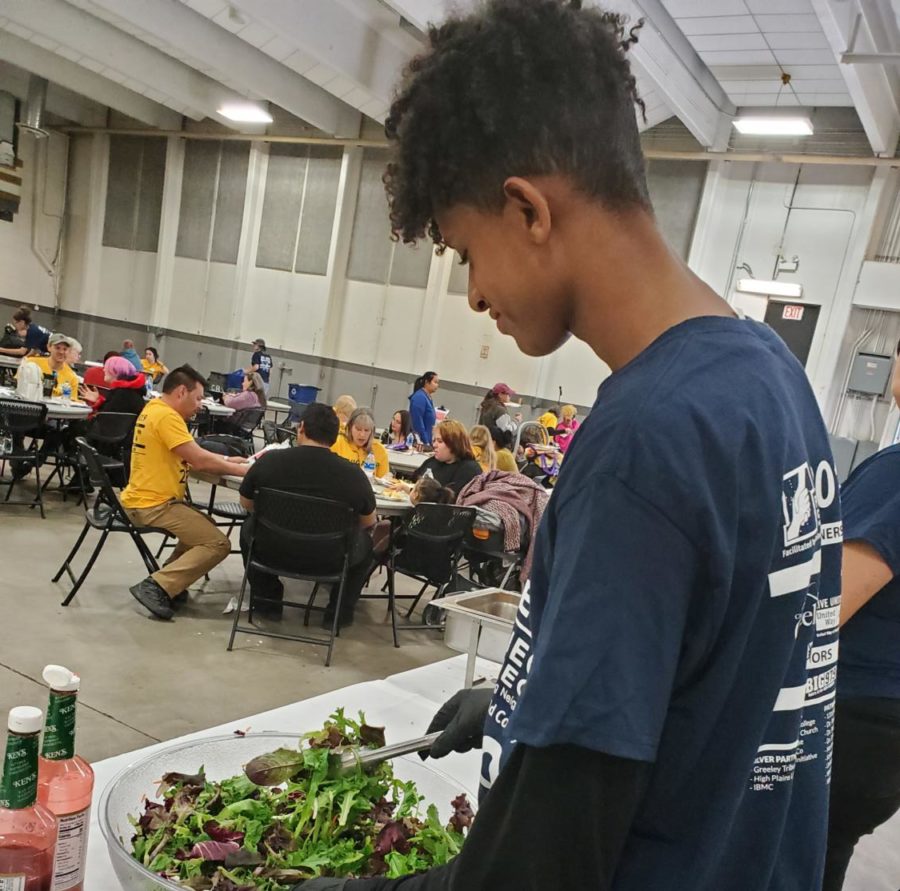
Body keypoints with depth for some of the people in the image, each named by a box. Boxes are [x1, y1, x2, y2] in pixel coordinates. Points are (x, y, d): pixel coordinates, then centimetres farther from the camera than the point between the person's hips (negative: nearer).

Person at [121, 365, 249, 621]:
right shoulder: (166, 416, -19)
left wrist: (229, 461, 9)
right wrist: (242, 470, -10)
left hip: (149, 500, 11)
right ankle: (156, 586, -14)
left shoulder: (156, 408, 14)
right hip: (153, 505, -11)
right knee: (218, 544, -12)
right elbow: (199, 460, -21)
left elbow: (193, 455, 19)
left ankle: (169, 583, 17)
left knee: (204, 528, 26)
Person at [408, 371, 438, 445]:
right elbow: (418, 423, -18)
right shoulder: (419, 397, -13)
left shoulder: (428, 398, 13)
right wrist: (425, 442, -18)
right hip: (420, 442, -8)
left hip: (427, 441, 8)